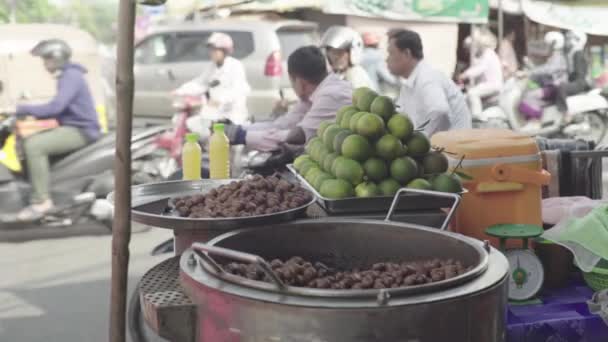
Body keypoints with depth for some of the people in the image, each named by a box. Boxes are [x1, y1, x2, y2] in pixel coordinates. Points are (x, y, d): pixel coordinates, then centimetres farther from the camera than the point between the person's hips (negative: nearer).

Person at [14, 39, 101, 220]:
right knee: (31, 141, 14)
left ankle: (41, 201, -23)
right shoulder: (67, 75, 17)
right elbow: (61, 107, 24)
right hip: (72, 128, 11)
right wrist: (31, 112, 13)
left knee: (34, 145, -25)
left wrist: (23, 109, -22)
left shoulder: (71, 76, -15)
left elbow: (56, 106, -27)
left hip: (81, 131, -11)